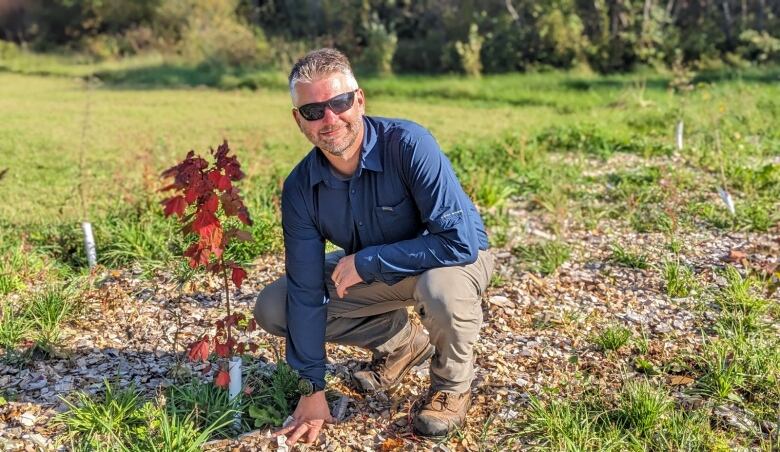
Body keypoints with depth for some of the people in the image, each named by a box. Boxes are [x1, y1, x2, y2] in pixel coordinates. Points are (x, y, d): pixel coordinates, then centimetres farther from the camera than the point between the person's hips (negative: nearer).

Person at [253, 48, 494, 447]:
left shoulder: (408, 145, -31)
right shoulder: (300, 189, -17)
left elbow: (460, 241, -36)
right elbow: (306, 290, -12)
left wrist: (365, 261, -30)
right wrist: (312, 388, -13)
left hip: (452, 257, -5)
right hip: (369, 272, 5)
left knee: (441, 288, -41)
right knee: (271, 309, -5)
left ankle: (452, 384, -5)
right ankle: (401, 343, 12)